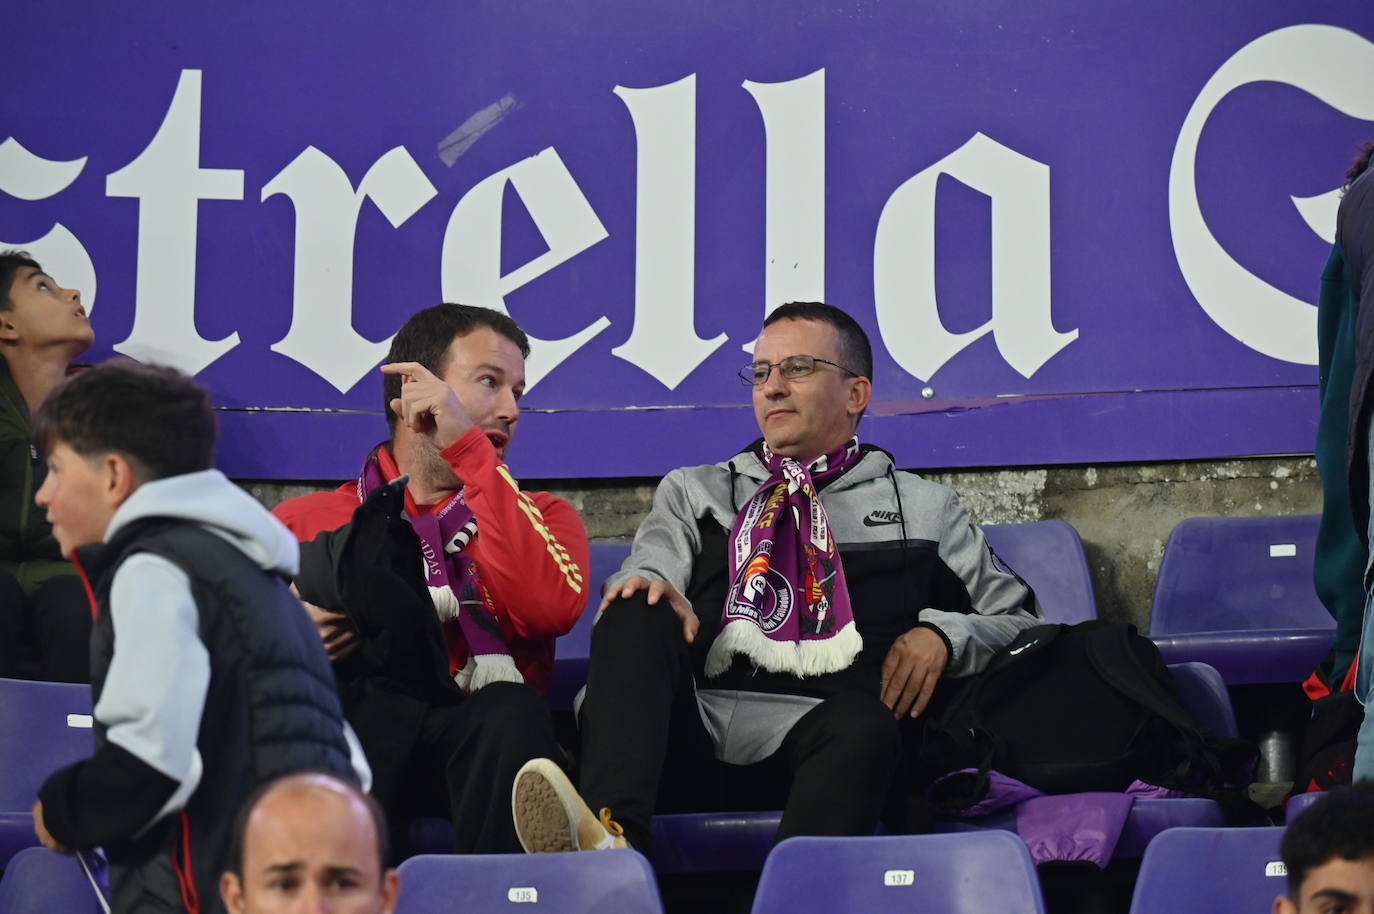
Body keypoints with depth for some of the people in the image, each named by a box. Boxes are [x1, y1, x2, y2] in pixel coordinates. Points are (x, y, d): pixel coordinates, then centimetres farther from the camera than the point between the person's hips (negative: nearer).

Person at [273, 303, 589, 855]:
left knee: (513, 712, -35)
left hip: (480, 747, 0)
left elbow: (550, 610, -5)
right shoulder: (309, 524, 21)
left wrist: (469, 447, -6)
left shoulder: (539, 518, 20)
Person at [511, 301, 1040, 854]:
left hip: (814, 746, -1)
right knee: (636, 615, -28)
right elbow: (651, 569, 13)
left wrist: (940, 634, 2)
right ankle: (612, 840, -50)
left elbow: (1019, 620, 24)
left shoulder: (923, 511, 26)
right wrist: (648, 584, -13)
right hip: (692, 741, 2)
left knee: (861, 724, -37)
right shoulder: (693, 493, 30)